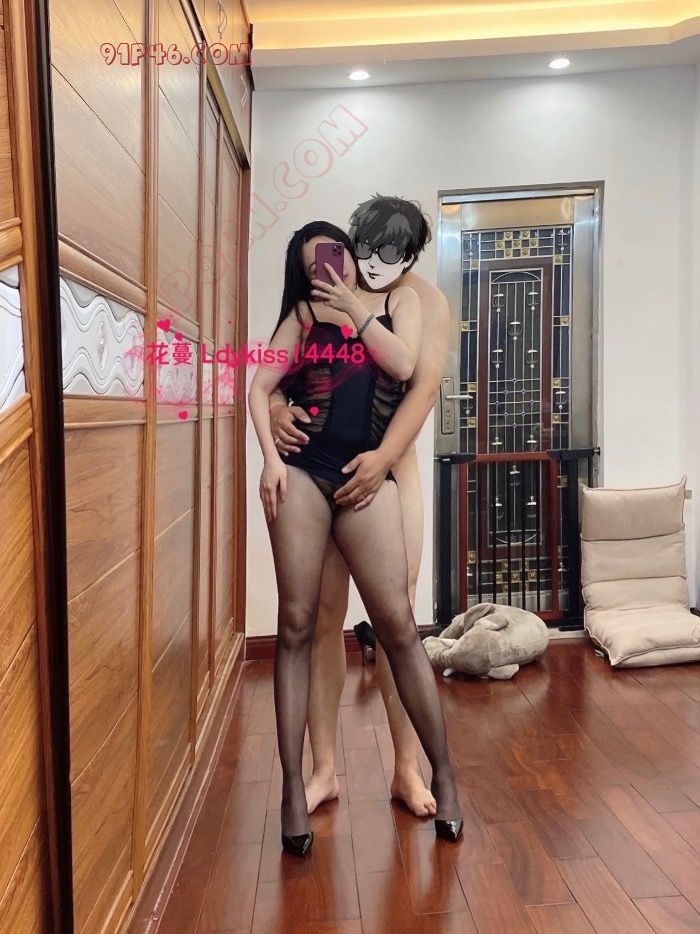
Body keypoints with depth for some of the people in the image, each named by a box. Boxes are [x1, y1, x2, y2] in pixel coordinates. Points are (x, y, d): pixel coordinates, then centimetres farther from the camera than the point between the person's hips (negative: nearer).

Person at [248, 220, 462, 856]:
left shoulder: (398, 298, 15)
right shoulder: (303, 313, 17)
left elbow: (404, 364, -4)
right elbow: (261, 386, 8)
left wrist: (355, 306, 3)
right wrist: (270, 457, -5)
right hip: (303, 472, 2)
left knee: (398, 626, -4)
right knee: (296, 625, 0)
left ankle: (443, 772, 13)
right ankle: (294, 788, 10)